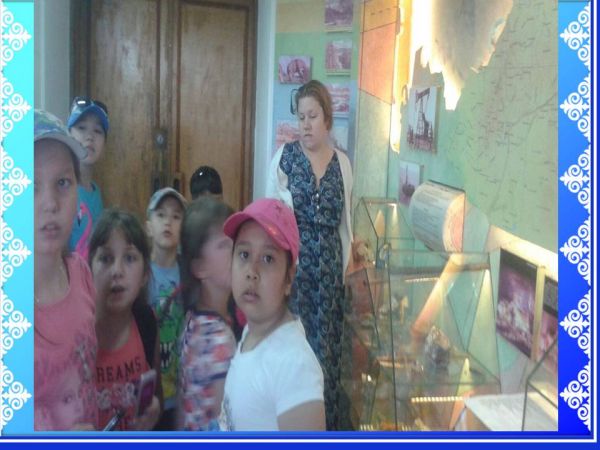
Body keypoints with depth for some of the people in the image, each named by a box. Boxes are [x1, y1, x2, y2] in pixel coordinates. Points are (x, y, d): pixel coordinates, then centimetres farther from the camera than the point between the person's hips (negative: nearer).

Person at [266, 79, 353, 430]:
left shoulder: (342, 163, 6)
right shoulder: (285, 156, -1)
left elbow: (345, 222, 12)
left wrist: (344, 268, 9)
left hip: (328, 272, 3)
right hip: (292, 267, -2)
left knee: (326, 347, 7)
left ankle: (325, 427, 21)